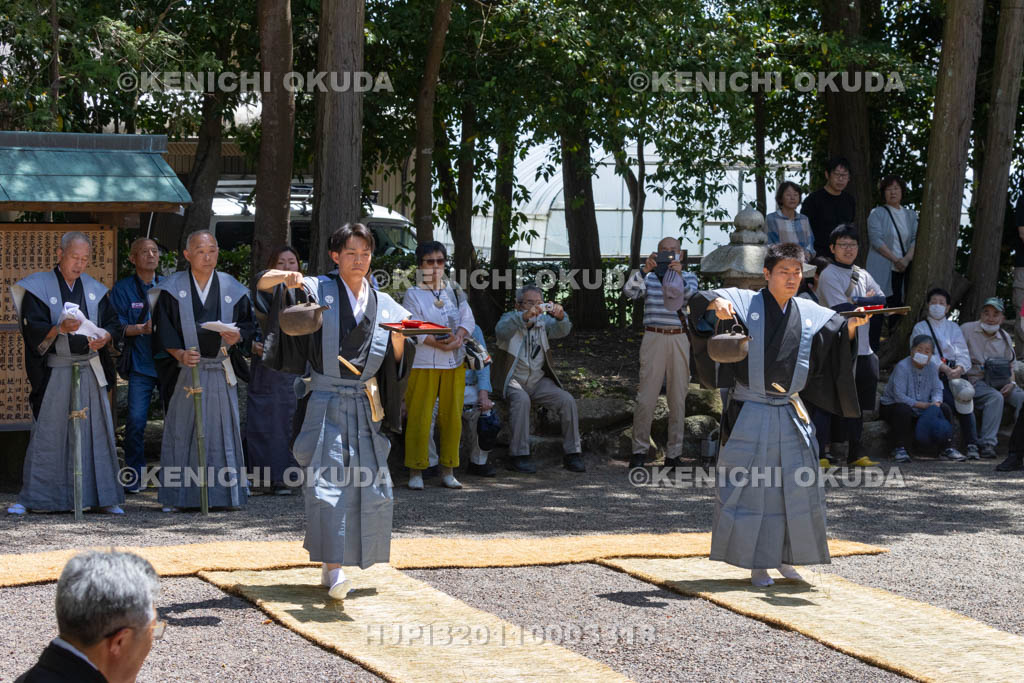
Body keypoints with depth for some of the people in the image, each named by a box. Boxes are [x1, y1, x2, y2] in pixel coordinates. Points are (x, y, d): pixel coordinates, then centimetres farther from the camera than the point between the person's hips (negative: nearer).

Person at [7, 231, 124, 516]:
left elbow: (114, 322, 12)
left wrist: (104, 336, -10)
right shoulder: (38, 287, -1)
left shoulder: (95, 289, 13)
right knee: (47, 434, -3)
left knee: (97, 433, 4)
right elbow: (33, 330, -9)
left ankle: (102, 497, 11)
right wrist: (60, 328, -28)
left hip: (91, 372, 4)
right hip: (54, 373, -4)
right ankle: (32, 498, 5)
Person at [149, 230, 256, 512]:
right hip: (184, 371, -2)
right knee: (181, 431, 0)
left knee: (222, 431, 3)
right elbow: (163, 330, -3)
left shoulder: (233, 289, 7)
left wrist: (238, 336, -13)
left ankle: (224, 493, 10)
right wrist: (179, 354, -19)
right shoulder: (172, 289, 1)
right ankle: (177, 495, 6)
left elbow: (249, 323, 8)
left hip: (221, 372, 2)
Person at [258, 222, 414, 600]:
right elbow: (263, 283, -6)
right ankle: (332, 568, -16)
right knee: (327, 481, -14)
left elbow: (398, 360, 11)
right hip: (326, 404, -4)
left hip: (365, 409, 4)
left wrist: (399, 336, -9)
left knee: (369, 484, 5)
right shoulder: (319, 290, 0)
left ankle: (334, 562, 22)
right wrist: (286, 277, -26)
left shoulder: (383, 304, 10)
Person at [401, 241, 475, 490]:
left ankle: (448, 471, 12)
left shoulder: (455, 292, 15)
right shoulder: (412, 295, 2)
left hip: (455, 363, 4)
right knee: (419, 417, -6)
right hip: (423, 364, -4)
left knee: (452, 416, 4)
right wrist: (437, 343, -20)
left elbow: (468, 318, 5)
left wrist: (458, 337, -14)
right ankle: (416, 472, 1)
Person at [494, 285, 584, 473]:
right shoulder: (510, 319, -4)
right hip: (513, 381, -4)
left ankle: (572, 454, -7)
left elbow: (562, 331, -14)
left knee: (567, 400, -16)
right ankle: (518, 456, -30)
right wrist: (525, 316, -47)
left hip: (539, 381, 4)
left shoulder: (544, 321, 6)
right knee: (521, 399, -34)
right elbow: (501, 331, -29)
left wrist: (560, 316, -39)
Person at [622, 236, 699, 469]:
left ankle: (674, 452, 8)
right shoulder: (648, 277, 9)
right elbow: (629, 292, -10)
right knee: (646, 397, -5)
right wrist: (644, 270, -25)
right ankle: (639, 449, 3)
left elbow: (690, 296, -10)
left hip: (679, 340, 1)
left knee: (677, 398, 3)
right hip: (653, 339, -1)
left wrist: (679, 275, -27)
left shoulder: (688, 277, 12)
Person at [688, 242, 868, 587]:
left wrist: (851, 326, -11)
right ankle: (756, 565, 9)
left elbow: (840, 333, 11)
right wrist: (716, 302, -35)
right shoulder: (745, 302, -4)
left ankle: (785, 557, 23)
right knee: (750, 487, -1)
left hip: (791, 416, 4)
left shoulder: (809, 313, 7)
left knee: (797, 488, 7)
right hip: (750, 415, -4)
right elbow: (699, 302, -13)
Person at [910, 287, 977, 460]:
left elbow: (963, 352, 11)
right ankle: (947, 447, -30)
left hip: (954, 373, 3)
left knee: (965, 398, -25)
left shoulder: (954, 328, 23)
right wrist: (945, 369, -17)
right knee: (948, 402, -29)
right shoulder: (920, 328, 13)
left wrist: (959, 369, -11)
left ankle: (972, 446, -27)